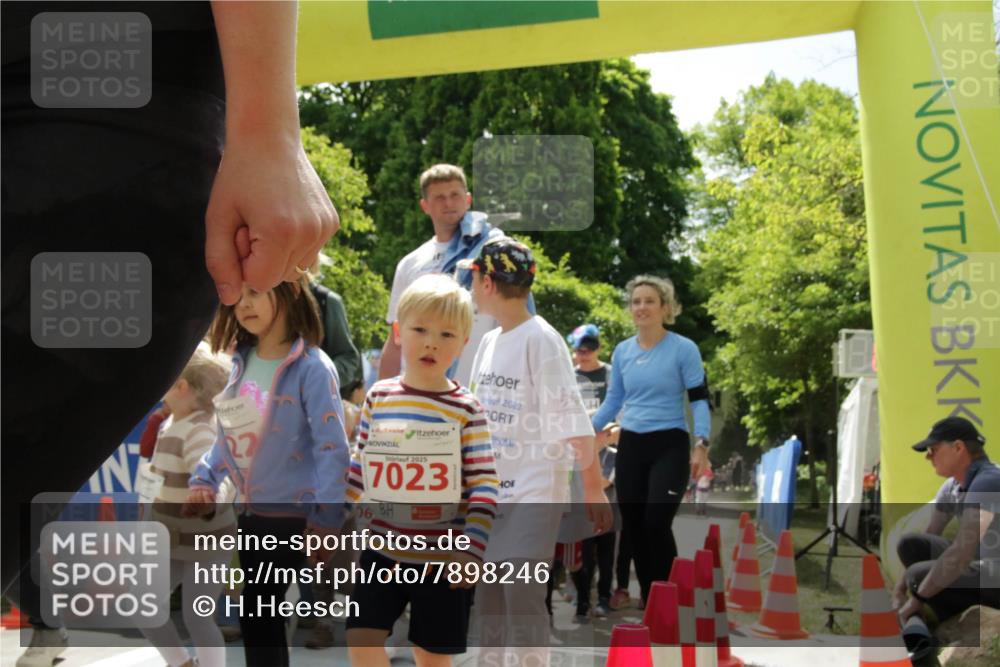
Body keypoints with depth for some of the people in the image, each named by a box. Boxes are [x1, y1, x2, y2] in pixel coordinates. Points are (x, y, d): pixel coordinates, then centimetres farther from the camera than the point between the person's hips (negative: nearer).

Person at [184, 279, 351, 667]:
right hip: (250, 510, 7)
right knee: (262, 612, 16)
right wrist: (204, 479, 4)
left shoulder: (311, 367, -17)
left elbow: (331, 447, -19)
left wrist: (326, 519, -22)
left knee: (256, 610, -4)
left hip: (292, 512, -7)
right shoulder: (242, 362, 6)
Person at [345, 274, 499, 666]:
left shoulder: (466, 410, -8)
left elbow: (484, 485, -9)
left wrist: (472, 548, -17)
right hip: (383, 549, 3)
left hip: (442, 556, -3)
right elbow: (359, 468, 12)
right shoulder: (378, 398, 2)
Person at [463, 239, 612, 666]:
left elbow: (573, 422, -16)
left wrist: (593, 489, -18)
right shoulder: (489, 342, 12)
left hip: (534, 494, -8)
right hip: (489, 492, 8)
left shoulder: (540, 339, -13)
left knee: (523, 599, -9)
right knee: (487, 598, 12)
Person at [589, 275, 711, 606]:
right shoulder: (622, 351, 9)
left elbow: (699, 400, -7)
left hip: (669, 445, -5)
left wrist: (700, 442, -19)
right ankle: (648, 600, 17)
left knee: (657, 523, -15)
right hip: (630, 446, 5)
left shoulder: (684, 349, -5)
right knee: (633, 527, 5)